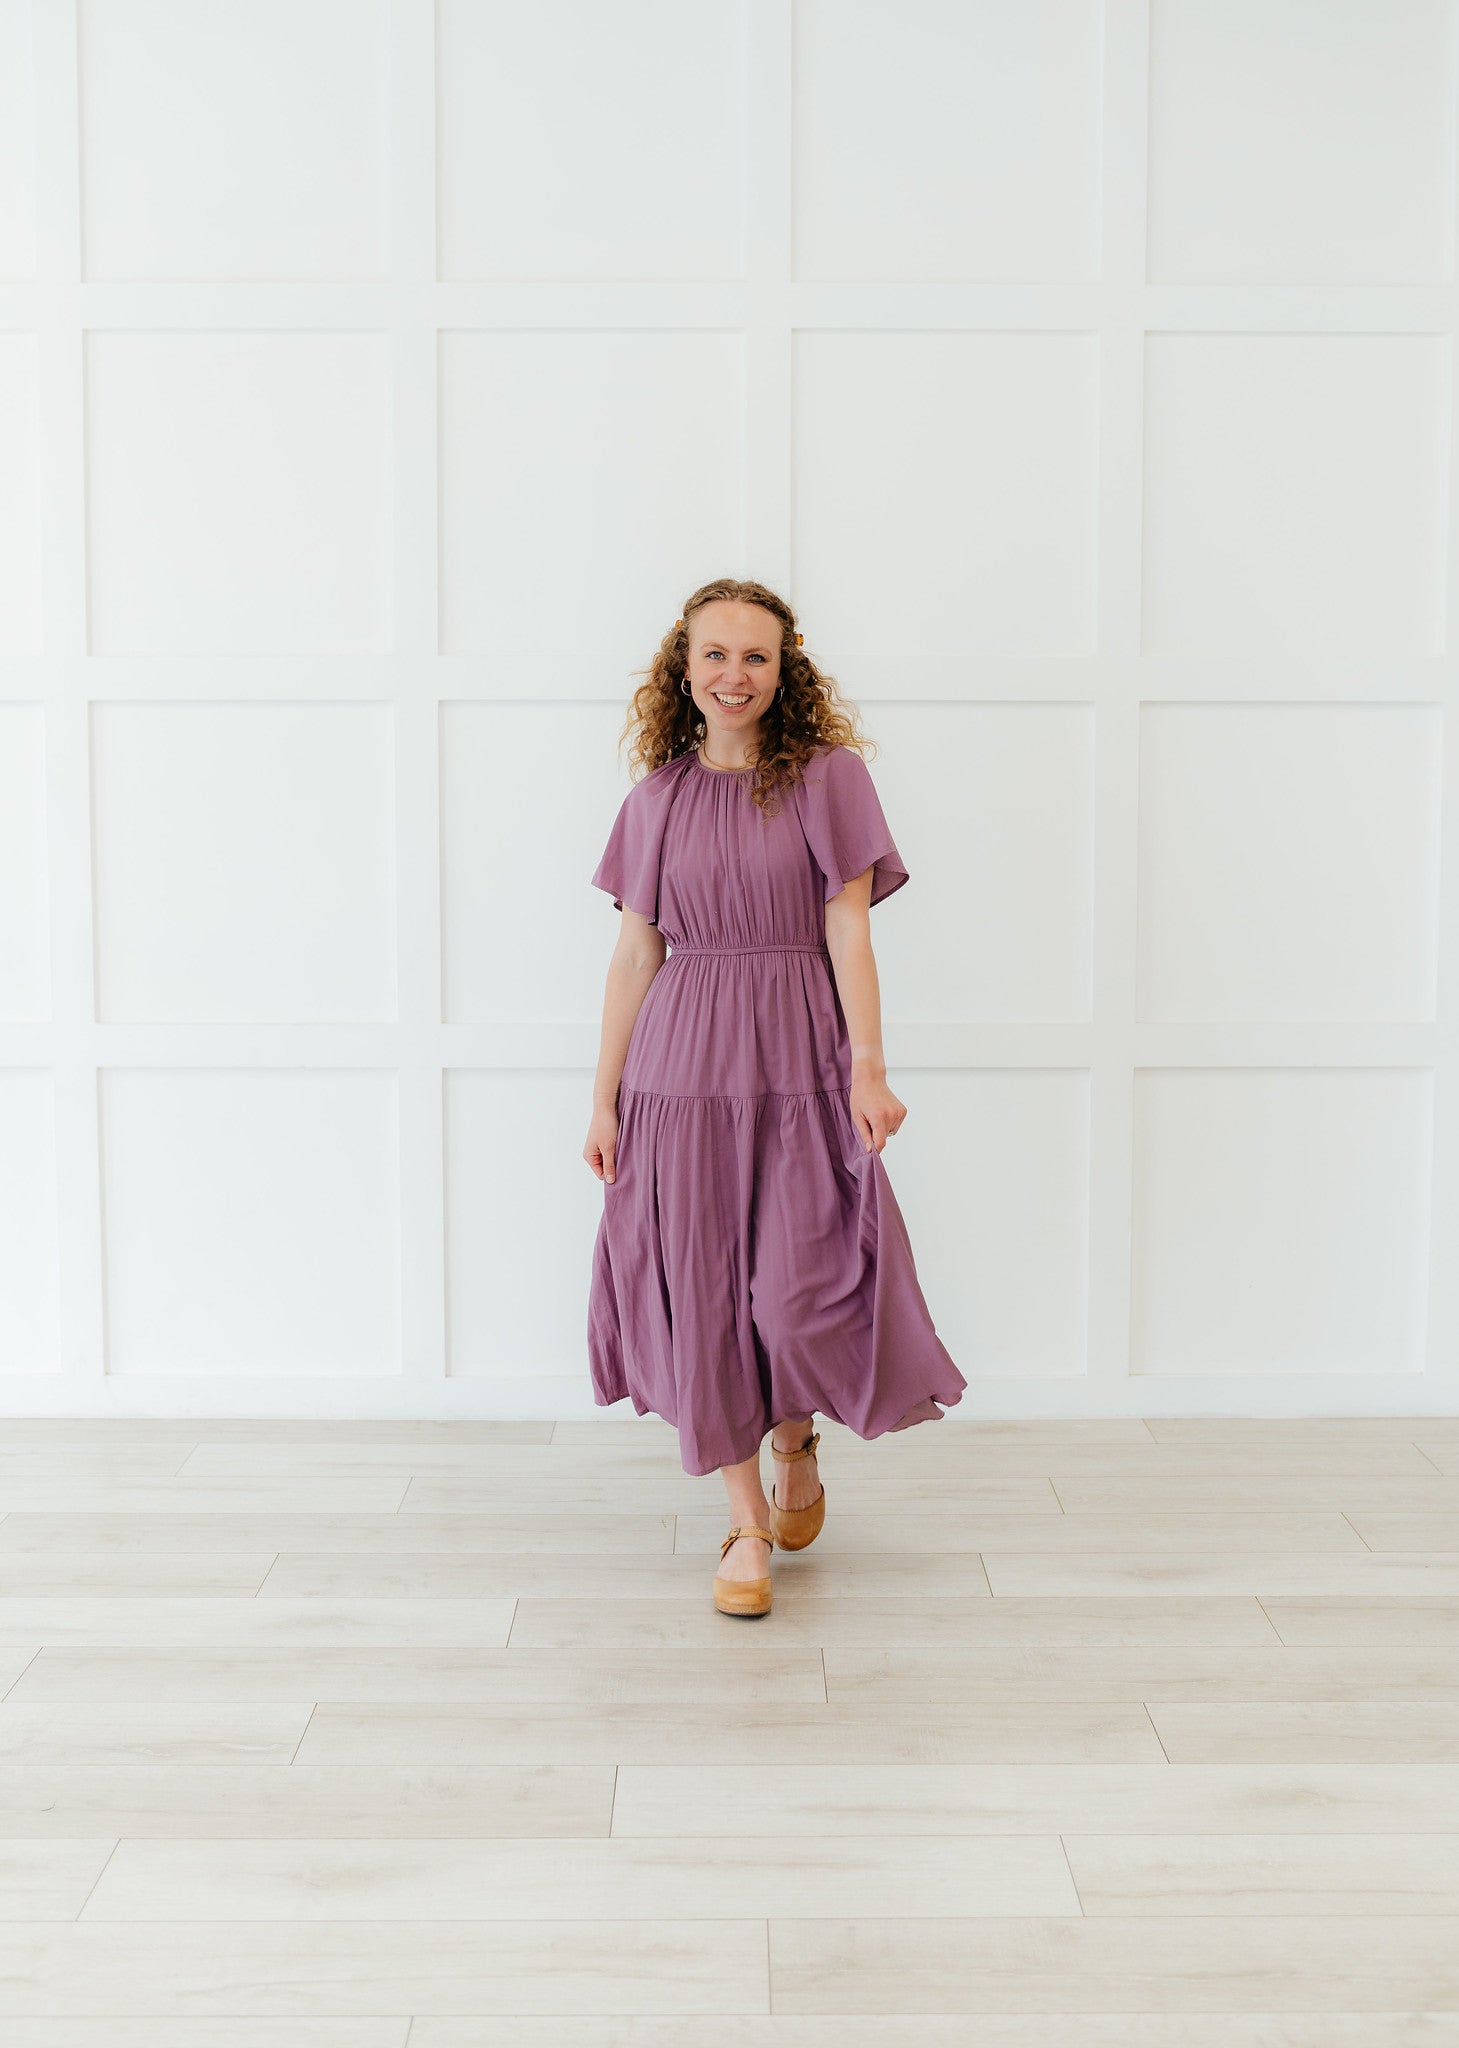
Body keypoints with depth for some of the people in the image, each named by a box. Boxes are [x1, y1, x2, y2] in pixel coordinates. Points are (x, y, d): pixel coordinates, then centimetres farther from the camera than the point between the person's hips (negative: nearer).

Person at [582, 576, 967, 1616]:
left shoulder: (828, 776, 0)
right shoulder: (657, 798, 8)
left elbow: (848, 927, -6)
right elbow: (635, 953, 9)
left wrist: (869, 1066, -15)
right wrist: (605, 1100, 9)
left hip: (798, 1062, -2)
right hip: (680, 1063, 3)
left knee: (800, 1294, -7)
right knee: (702, 1295, 4)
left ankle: (797, 1441, 28)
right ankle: (748, 1521, 20)